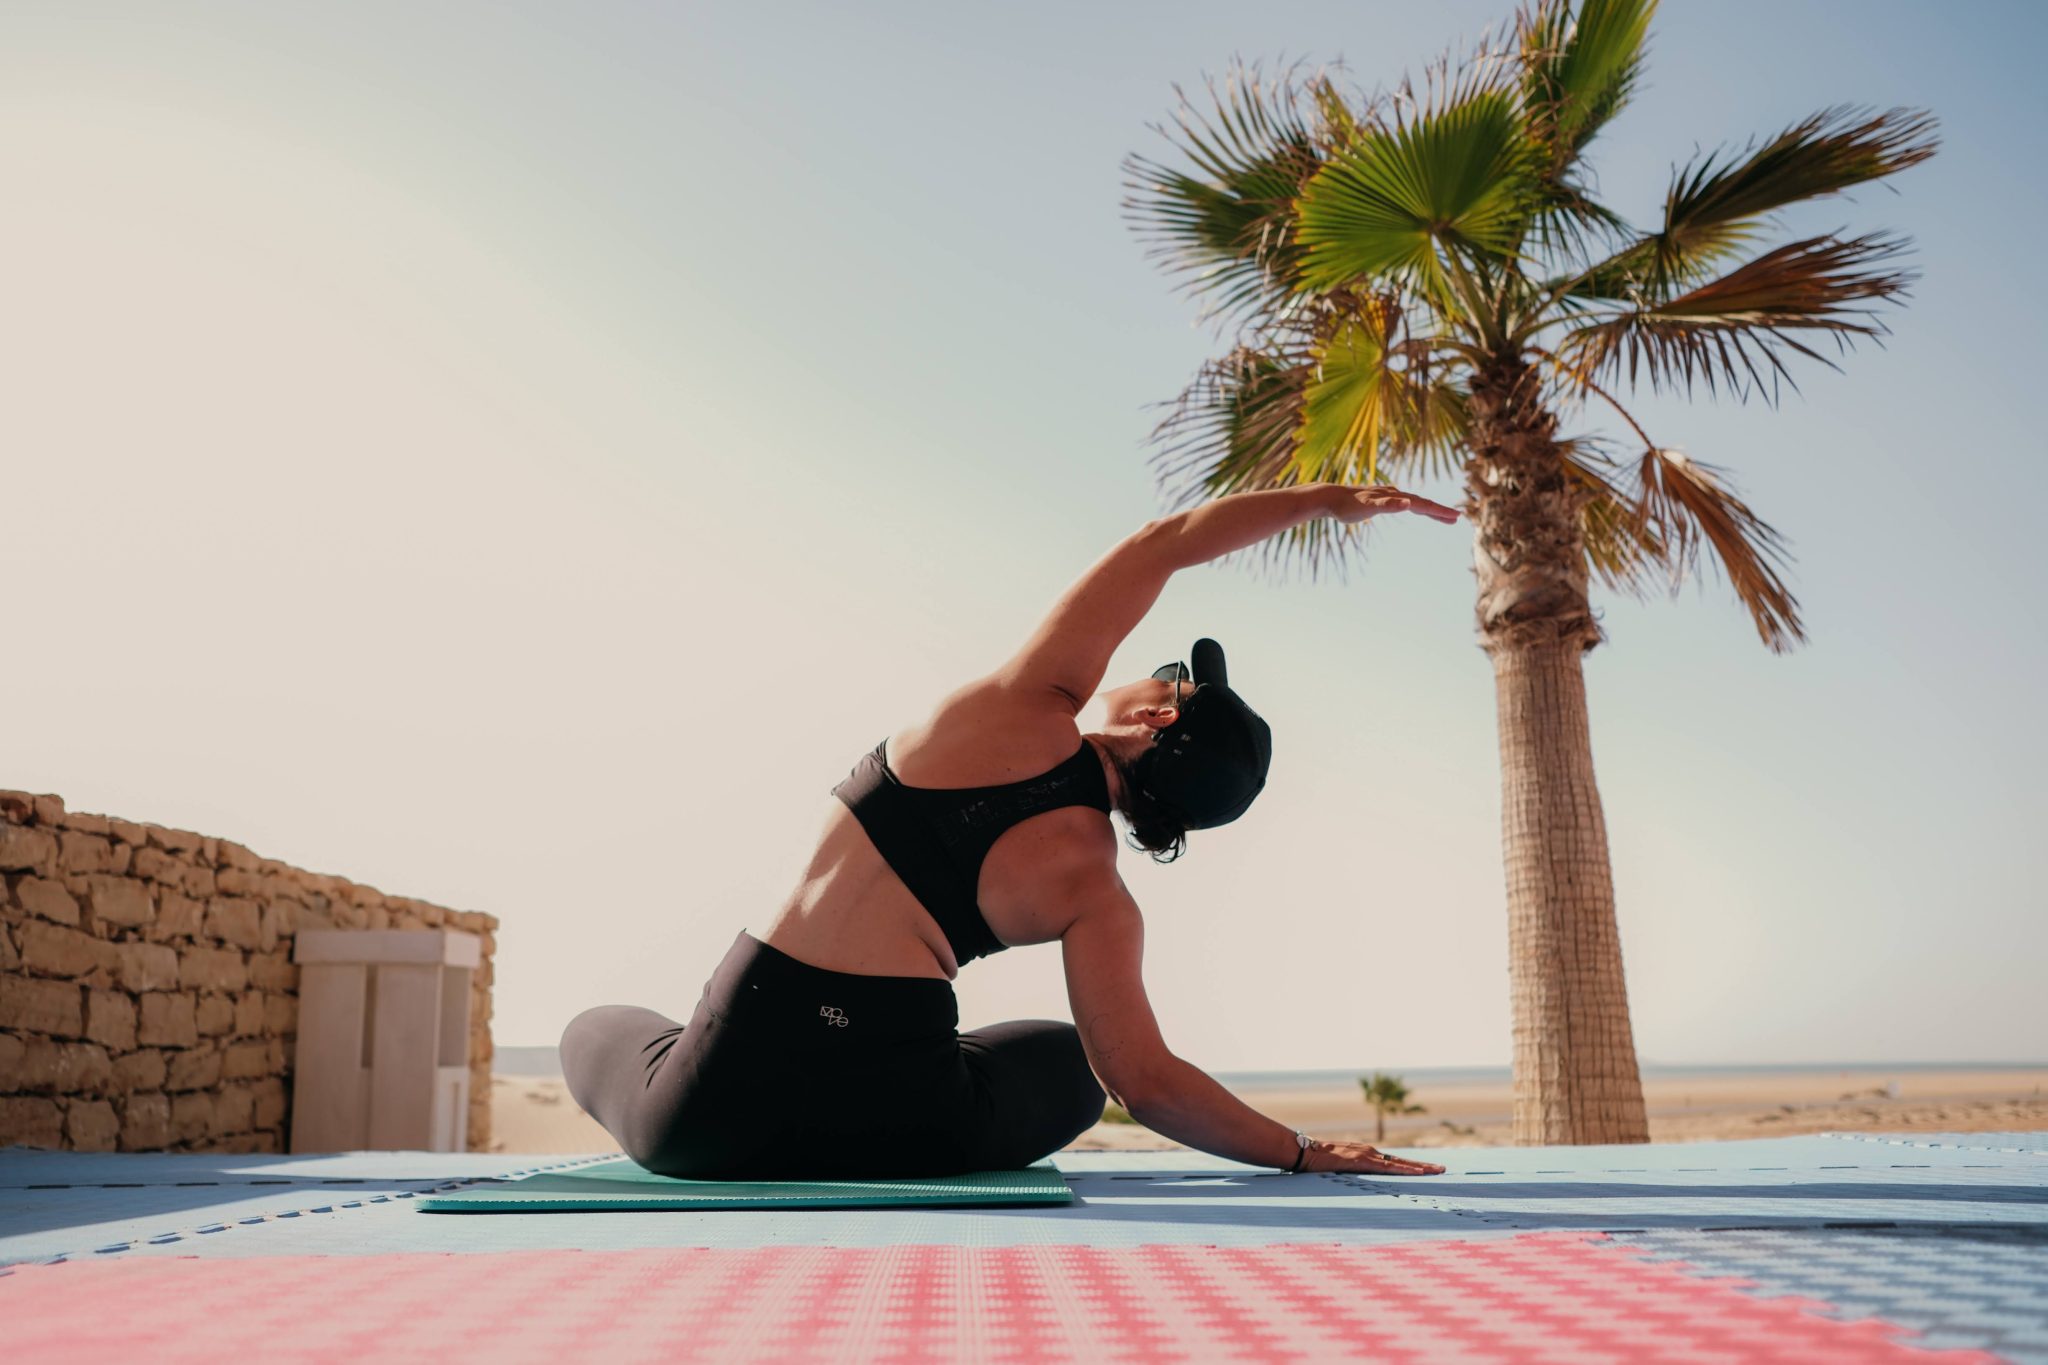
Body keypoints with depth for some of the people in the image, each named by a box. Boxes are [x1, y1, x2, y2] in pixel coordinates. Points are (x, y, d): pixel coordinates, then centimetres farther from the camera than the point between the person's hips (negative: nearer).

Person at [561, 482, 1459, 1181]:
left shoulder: (1032, 708, -3)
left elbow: (1161, 544, 7)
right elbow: (1147, 1083, -6)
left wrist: (1327, 496, 16)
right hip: (899, 1129, 1)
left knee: (595, 1030, 35)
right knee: (1071, 1058, 35)